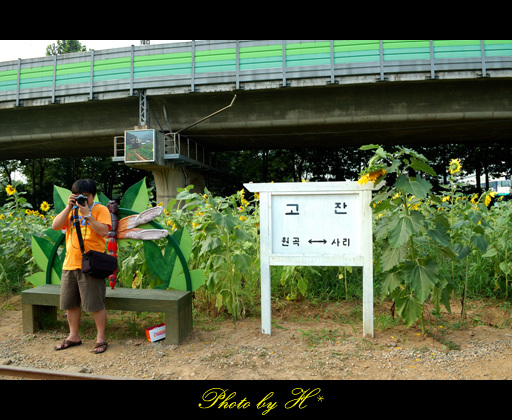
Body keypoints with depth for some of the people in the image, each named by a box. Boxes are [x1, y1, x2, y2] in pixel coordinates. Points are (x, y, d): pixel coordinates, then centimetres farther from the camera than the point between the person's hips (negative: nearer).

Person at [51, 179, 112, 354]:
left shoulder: (100, 209, -1)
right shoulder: (71, 211, 16)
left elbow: (103, 231, -15)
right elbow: (55, 226, 2)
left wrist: (87, 214, -20)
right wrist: (69, 207, -7)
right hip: (70, 263, 6)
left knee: (95, 304, -3)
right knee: (70, 303, 14)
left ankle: (101, 338, 9)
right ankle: (74, 336, 29)